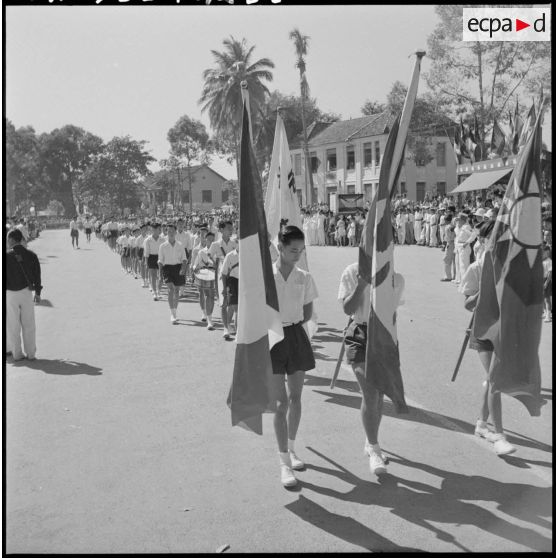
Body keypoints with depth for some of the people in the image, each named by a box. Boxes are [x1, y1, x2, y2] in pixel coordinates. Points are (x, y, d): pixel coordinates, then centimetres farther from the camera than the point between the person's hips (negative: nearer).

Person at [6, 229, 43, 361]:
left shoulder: (7, 256, -10)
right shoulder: (31, 255, 0)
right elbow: (37, 275, 5)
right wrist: (37, 292, 14)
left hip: (10, 294, -3)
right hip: (26, 292, 3)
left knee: (13, 326, 9)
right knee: (28, 325, 10)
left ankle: (17, 353, 15)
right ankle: (31, 353, 13)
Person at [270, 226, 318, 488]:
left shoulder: (304, 277, 1)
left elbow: (307, 313, 10)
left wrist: (291, 324, -1)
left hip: (296, 336, 4)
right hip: (273, 338, -3)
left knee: (295, 397, 13)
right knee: (281, 402, -5)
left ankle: (291, 448, 32)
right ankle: (284, 463, 3)